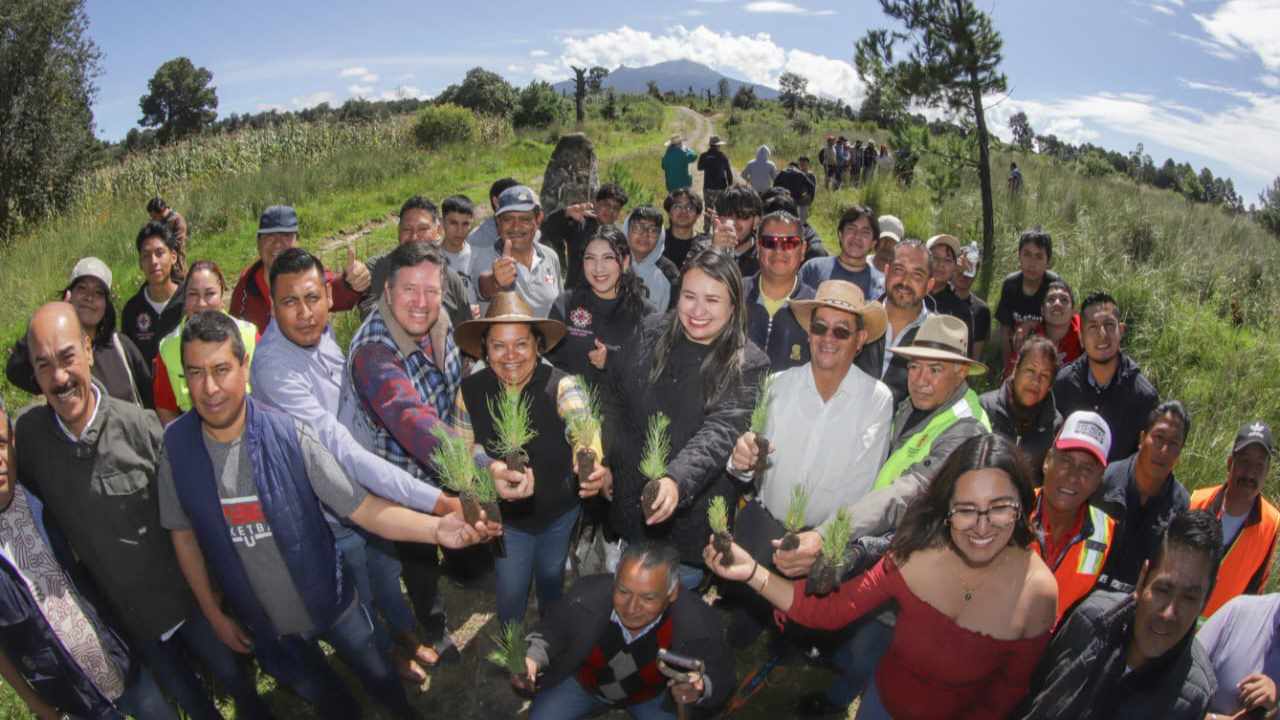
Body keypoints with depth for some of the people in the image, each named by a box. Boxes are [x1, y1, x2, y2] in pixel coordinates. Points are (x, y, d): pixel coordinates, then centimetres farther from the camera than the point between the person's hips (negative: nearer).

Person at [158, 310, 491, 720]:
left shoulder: (288, 435, -25)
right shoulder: (176, 446, -17)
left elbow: (361, 507, -23)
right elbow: (183, 533, -2)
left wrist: (436, 528, -38)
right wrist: (214, 614, 3)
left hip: (331, 604, -1)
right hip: (261, 623, 2)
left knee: (380, 682, 22)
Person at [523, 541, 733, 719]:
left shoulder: (698, 622, -35)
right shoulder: (586, 595, -33)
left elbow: (721, 675, -18)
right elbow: (553, 629, -11)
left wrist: (699, 689, -40)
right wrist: (534, 657, -31)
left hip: (653, 696, 0)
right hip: (582, 683, 0)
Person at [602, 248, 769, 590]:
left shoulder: (747, 365, -16)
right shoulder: (650, 333, -4)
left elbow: (719, 433, -28)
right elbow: (613, 396, 6)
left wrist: (677, 480, -44)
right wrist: (607, 459, 0)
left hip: (691, 517, -3)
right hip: (630, 503, 4)